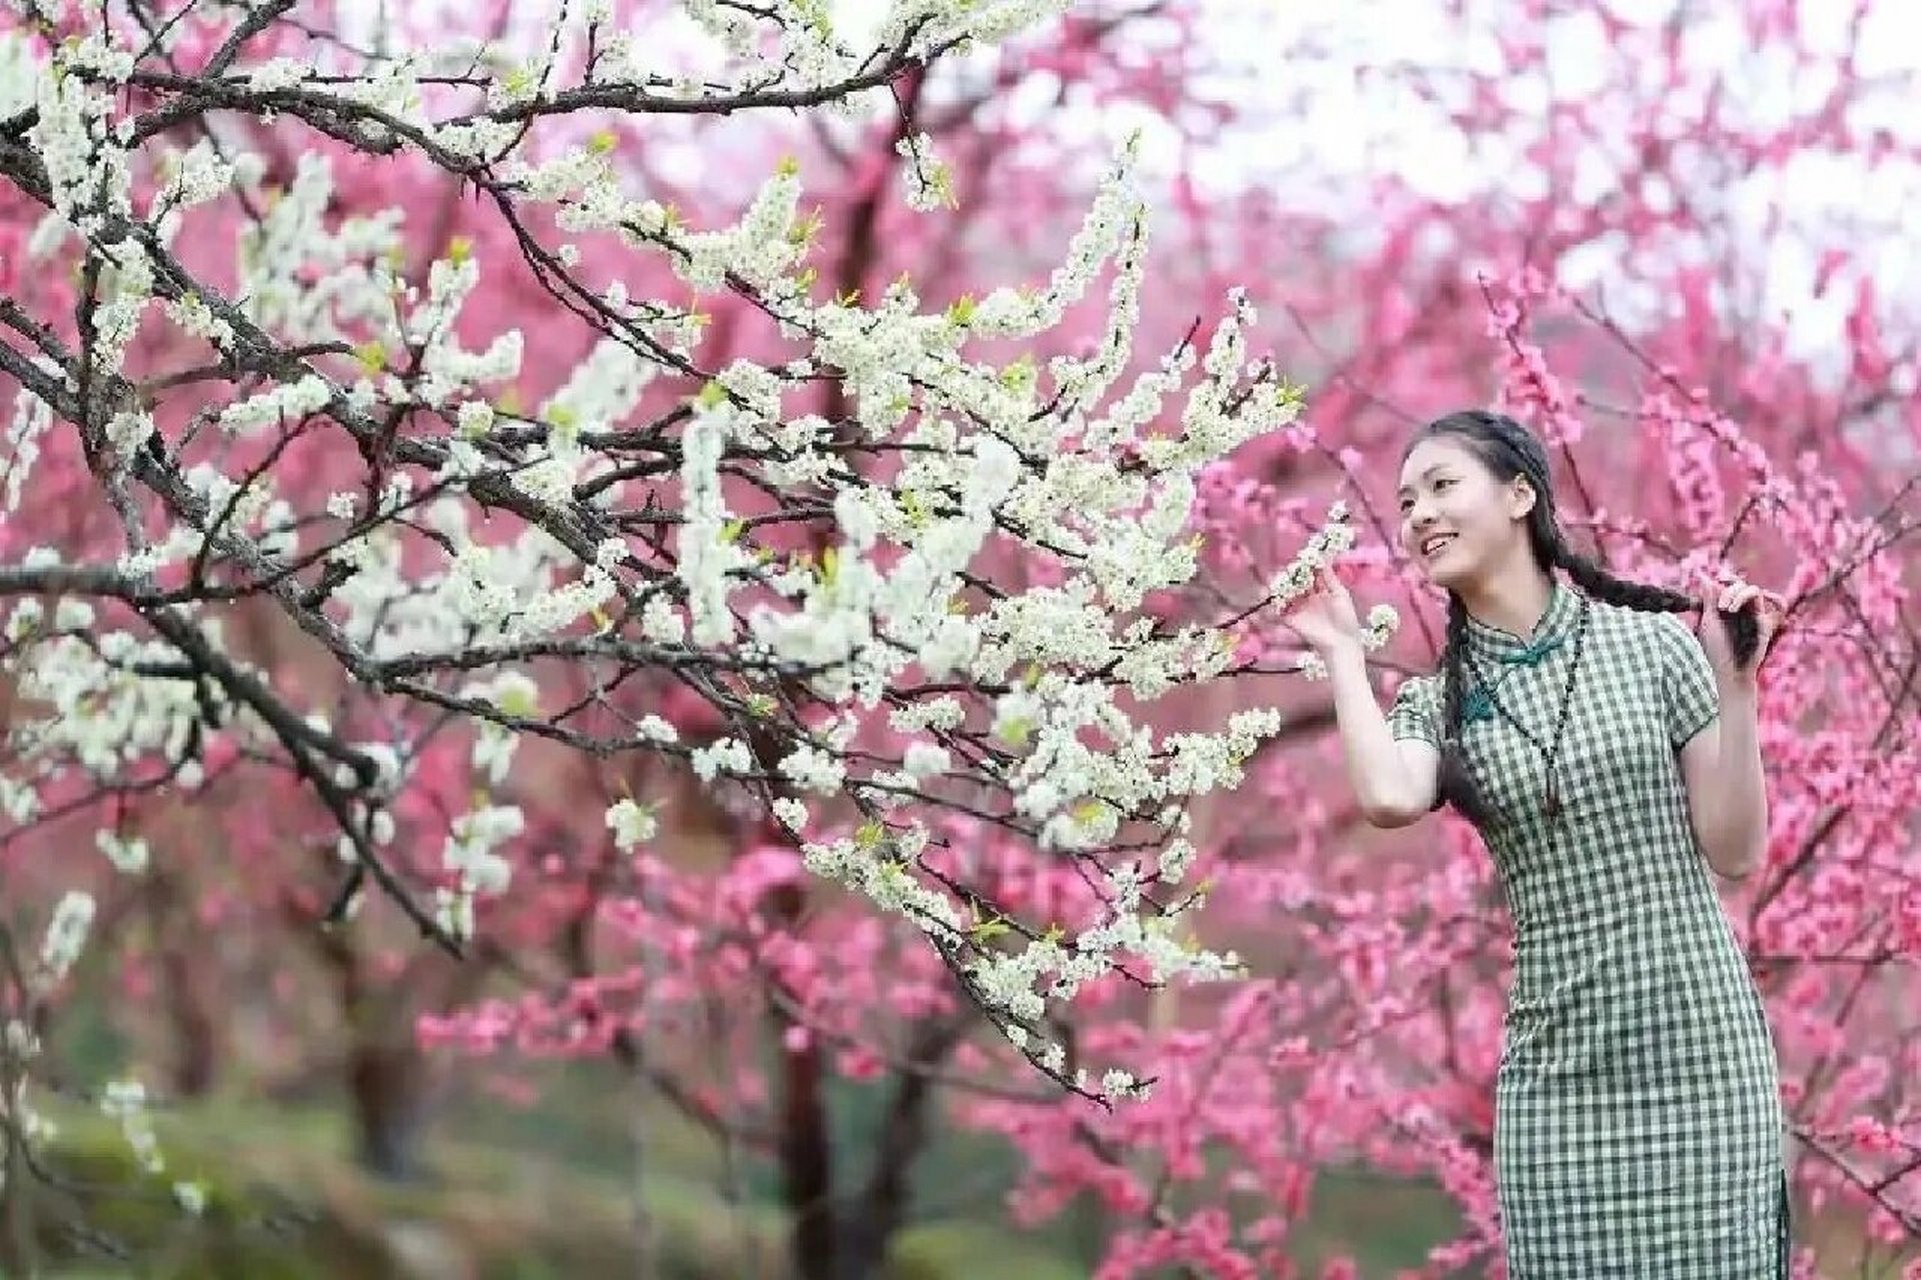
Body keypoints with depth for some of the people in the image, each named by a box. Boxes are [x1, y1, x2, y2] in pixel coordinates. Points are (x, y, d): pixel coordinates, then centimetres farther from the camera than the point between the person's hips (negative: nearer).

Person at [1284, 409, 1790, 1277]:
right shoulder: (1437, 704, 6)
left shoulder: (1653, 644, 1)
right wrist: (1342, 653, -4)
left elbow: (1735, 851, 0)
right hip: (1559, 1073, 2)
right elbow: (1387, 800, -18)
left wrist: (1736, 686, -10)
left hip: (1701, 1053, -2)